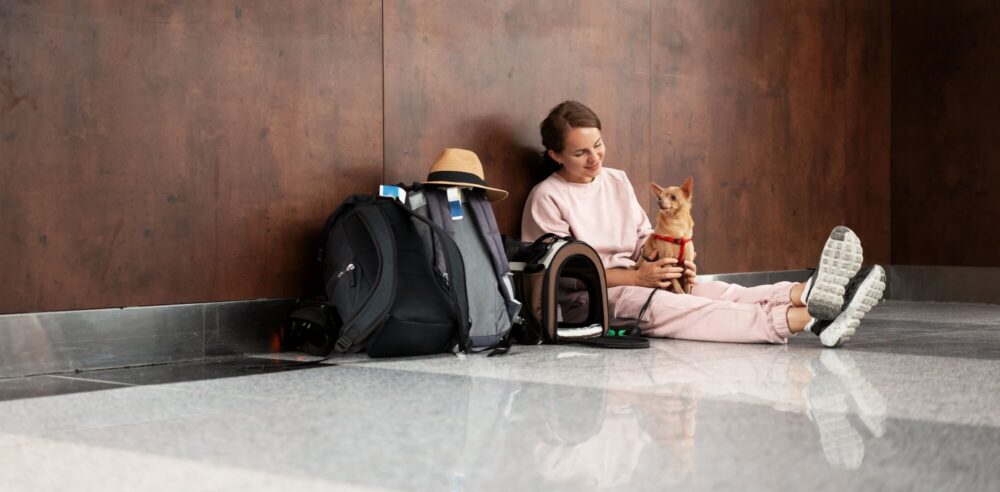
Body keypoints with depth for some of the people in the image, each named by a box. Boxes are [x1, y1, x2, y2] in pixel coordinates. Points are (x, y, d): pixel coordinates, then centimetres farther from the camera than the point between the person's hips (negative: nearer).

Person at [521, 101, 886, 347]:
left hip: (639, 279, 7)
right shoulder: (546, 198, -4)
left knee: (722, 293, -23)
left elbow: (645, 238, 20)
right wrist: (637, 277, -18)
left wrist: (674, 266, -4)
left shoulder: (617, 181, 18)